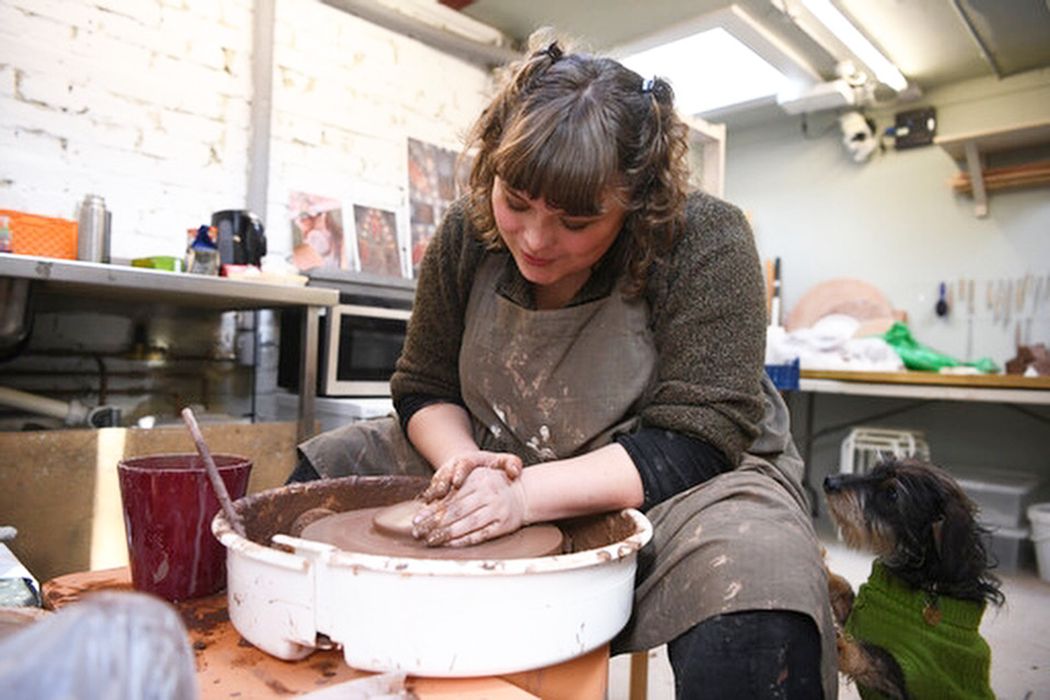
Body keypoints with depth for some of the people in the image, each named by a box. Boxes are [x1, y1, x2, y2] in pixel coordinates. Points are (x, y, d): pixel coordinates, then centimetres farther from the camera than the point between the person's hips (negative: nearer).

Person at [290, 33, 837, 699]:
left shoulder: (704, 240, -20)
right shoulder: (467, 232, -6)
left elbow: (700, 438, -23)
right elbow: (423, 389, 2)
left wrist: (530, 492, -32)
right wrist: (464, 460, -21)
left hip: (673, 480, -4)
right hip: (506, 467, 5)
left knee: (754, 614, -38)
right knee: (320, 470, 2)